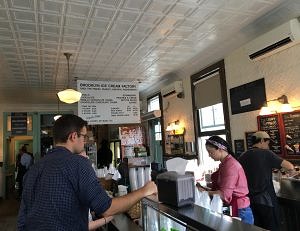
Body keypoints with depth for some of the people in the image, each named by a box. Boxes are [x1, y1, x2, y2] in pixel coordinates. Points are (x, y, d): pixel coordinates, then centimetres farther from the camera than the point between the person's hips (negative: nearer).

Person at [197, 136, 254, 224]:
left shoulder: (230, 165, -21)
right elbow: (218, 187, 9)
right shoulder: (224, 164, 8)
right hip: (231, 209, 8)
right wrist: (204, 189, -2)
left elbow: (224, 194, -23)